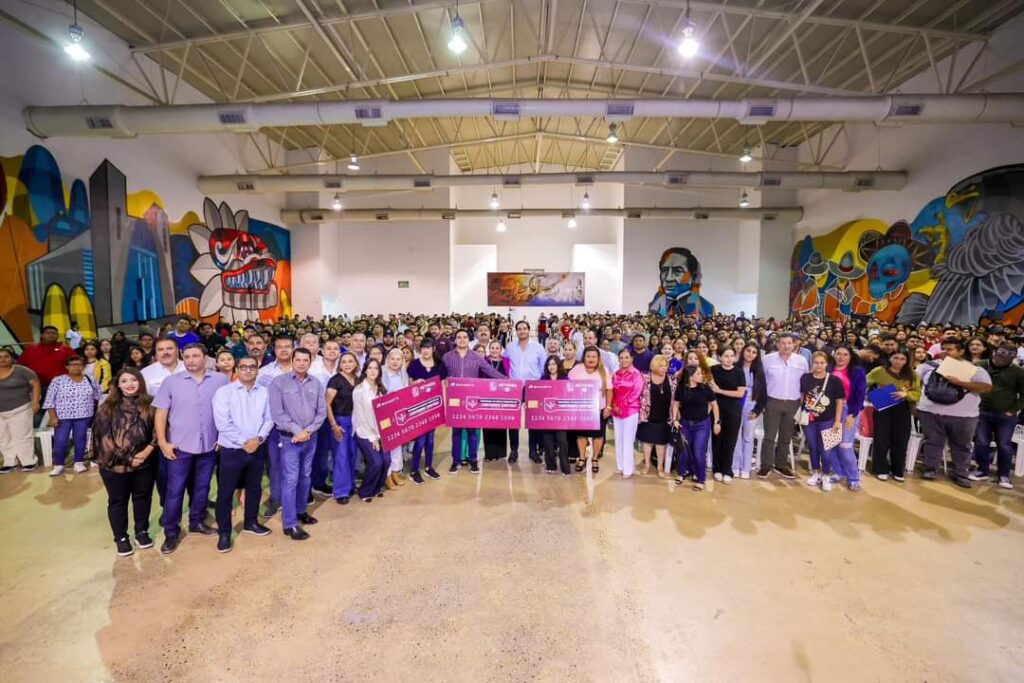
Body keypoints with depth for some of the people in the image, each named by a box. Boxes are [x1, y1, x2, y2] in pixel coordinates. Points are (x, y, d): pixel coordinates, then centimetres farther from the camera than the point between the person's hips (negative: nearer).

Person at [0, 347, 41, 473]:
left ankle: (30, 462, 6)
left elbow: (35, 384, -6)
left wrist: (35, 401, -12)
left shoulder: (21, 371, -9)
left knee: (22, 437, -2)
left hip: (19, 410, -6)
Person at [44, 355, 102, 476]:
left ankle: (79, 463, 18)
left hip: (83, 416, 2)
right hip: (62, 416, -1)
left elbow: (99, 398, 13)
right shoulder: (58, 380, -4)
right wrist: (53, 417, -10)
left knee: (80, 439, 7)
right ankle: (58, 465, 15)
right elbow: (49, 400, -4)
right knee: (60, 441, 0)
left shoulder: (90, 381, 3)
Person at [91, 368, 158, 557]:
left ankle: (142, 531, 32)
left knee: (143, 497, 14)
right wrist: (127, 458, -12)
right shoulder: (108, 408, -2)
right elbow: (103, 436, -7)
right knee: (118, 501, 12)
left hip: (145, 463, 1)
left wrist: (147, 451, -16)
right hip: (115, 464, -1)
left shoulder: (150, 405, 2)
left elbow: (157, 429, -2)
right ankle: (121, 537, 27)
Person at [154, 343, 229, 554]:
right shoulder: (171, 381, -3)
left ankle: (197, 522, 33)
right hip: (180, 446, -1)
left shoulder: (220, 380, -3)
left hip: (210, 445, 1)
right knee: (175, 490, 5)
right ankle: (171, 532, 19)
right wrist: (162, 441, -8)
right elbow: (161, 413, -2)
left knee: (202, 487, 16)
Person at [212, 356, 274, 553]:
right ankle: (224, 532, 20)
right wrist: (243, 442, -16)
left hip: (258, 448, 4)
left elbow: (269, 419, 2)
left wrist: (259, 438, -14)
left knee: (254, 488, 17)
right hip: (231, 450, -4)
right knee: (226, 492, 5)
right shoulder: (224, 391, -8)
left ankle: (251, 522, 35)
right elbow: (222, 423, -14)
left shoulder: (264, 392, 3)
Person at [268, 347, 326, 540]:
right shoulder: (279, 382, -7)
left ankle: (301, 511, 32)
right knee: (290, 480, -3)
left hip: (311, 437, 4)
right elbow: (277, 412, -11)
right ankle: (290, 524, 4)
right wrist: (297, 430, -15)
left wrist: (308, 431, -10)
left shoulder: (316, 383, 4)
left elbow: (322, 411, 3)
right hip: (289, 438, -4)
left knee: (305, 477, 15)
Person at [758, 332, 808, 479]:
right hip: (773, 402, -2)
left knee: (786, 437, 12)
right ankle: (766, 466, 7)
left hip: (793, 403, 3)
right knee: (769, 436, -2)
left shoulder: (802, 361, 1)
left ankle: (781, 465, 24)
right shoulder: (767, 359, -6)